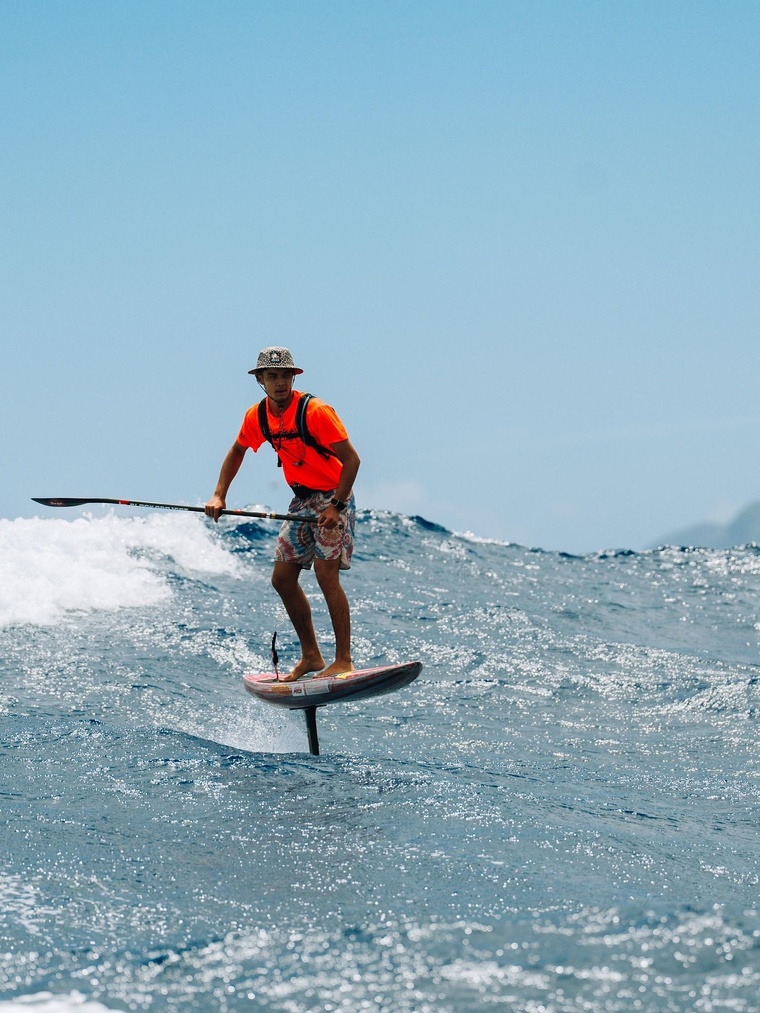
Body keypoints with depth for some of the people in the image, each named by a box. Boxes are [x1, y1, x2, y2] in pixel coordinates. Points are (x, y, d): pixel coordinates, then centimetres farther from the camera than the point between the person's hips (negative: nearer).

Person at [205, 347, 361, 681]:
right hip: (301, 500, 8)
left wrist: (336, 507, -27)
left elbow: (351, 459, -21)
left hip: (332, 497, -8)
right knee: (282, 578, 6)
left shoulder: (316, 412, -21)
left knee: (326, 575, -18)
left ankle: (344, 660, -15)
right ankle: (311, 656, 17)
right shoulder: (257, 416, -1)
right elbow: (237, 452, 18)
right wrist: (219, 495, 8)